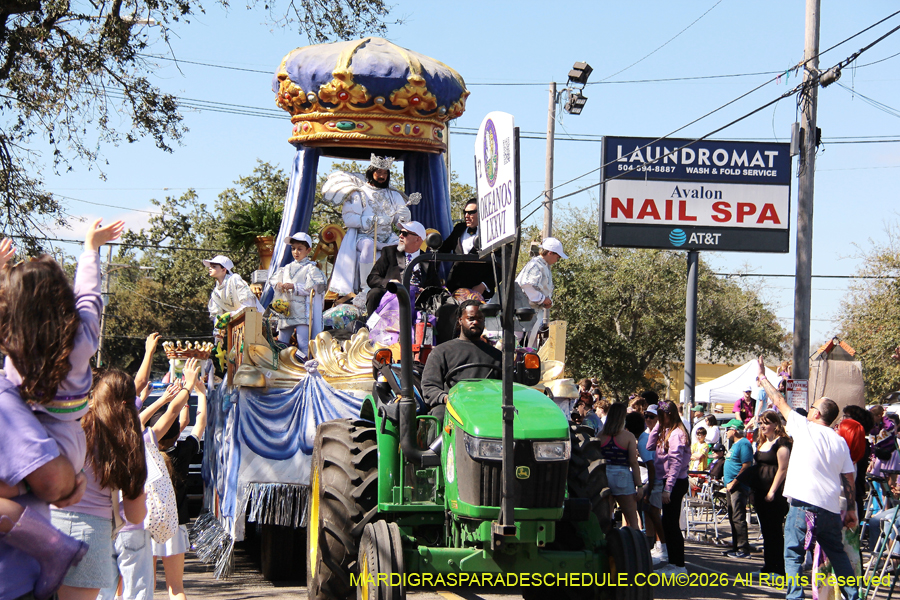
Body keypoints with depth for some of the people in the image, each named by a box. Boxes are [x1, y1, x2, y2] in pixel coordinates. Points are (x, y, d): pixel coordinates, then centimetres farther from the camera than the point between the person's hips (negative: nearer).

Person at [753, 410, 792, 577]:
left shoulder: (781, 443, -11)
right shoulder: (761, 443, 15)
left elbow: (783, 469, -16)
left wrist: (772, 491, -19)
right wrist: (754, 490, 17)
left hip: (775, 494, -8)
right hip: (760, 491, 9)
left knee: (775, 531, -5)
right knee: (766, 530, 12)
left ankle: (780, 569, 0)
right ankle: (768, 565, 18)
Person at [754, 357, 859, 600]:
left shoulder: (805, 428, -2)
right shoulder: (841, 442, 12)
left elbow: (780, 402, 9)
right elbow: (848, 479, 11)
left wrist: (762, 377, 21)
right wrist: (851, 509, 18)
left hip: (804, 505, -6)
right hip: (831, 508, 6)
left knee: (793, 554, -2)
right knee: (838, 554, 18)